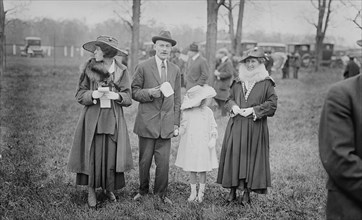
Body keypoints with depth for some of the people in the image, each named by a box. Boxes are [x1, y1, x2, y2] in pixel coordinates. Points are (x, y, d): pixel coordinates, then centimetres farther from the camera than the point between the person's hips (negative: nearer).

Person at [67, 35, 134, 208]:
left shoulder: (121, 71, 2)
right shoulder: (89, 68, 3)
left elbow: (128, 98, 2)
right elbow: (80, 94, 3)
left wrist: (116, 95, -18)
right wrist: (94, 94, -15)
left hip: (113, 119, 0)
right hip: (93, 118, 0)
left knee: (111, 155, 1)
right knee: (92, 155, 0)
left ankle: (109, 188, 20)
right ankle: (91, 190, 14)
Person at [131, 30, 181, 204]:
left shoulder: (175, 70, 10)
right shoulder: (143, 67, -2)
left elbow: (177, 99, 13)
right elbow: (134, 92, -1)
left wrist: (176, 123, 9)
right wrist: (150, 93, -19)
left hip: (166, 123, 2)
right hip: (147, 122, -2)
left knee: (163, 162, 1)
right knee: (144, 160, 7)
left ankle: (161, 193, 17)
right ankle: (143, 190, 25)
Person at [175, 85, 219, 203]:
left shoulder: (208, 112, 1)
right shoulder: (187, 112, -1)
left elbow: (213, 127, 4)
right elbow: (183, 126, 10)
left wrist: (213, 139, -6)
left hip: (204, 145, 0)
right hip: (190, 145, 0)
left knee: (203, 170, 5)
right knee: (191, 170, 7)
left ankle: (201, 192, 18)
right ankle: (193, 192, 20)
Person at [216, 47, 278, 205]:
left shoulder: (266, 83, -2)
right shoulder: (238, 82, 11)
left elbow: (272, 103, -5)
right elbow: (229, 99, 18)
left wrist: (254, 110, -14)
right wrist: (233, 106, -4)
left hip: (255, 128, -4)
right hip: (236, 126, 4)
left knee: (251, 157, 0)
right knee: (234, 155, 3)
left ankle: (247, 193, 9)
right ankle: (232, 190, 13)